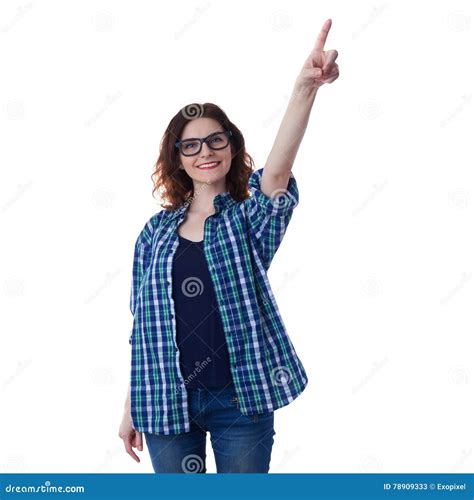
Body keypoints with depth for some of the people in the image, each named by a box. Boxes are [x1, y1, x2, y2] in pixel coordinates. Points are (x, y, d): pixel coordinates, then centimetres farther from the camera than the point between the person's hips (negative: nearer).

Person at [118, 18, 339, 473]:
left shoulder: (250, 218, -2)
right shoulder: (156, 231, 4)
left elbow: (277, 169, -24)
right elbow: (142, 326, 8)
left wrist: (305, 87, -41)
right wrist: (130, 408, 9)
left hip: (239, 399, -2)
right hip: (166, 399, 2)